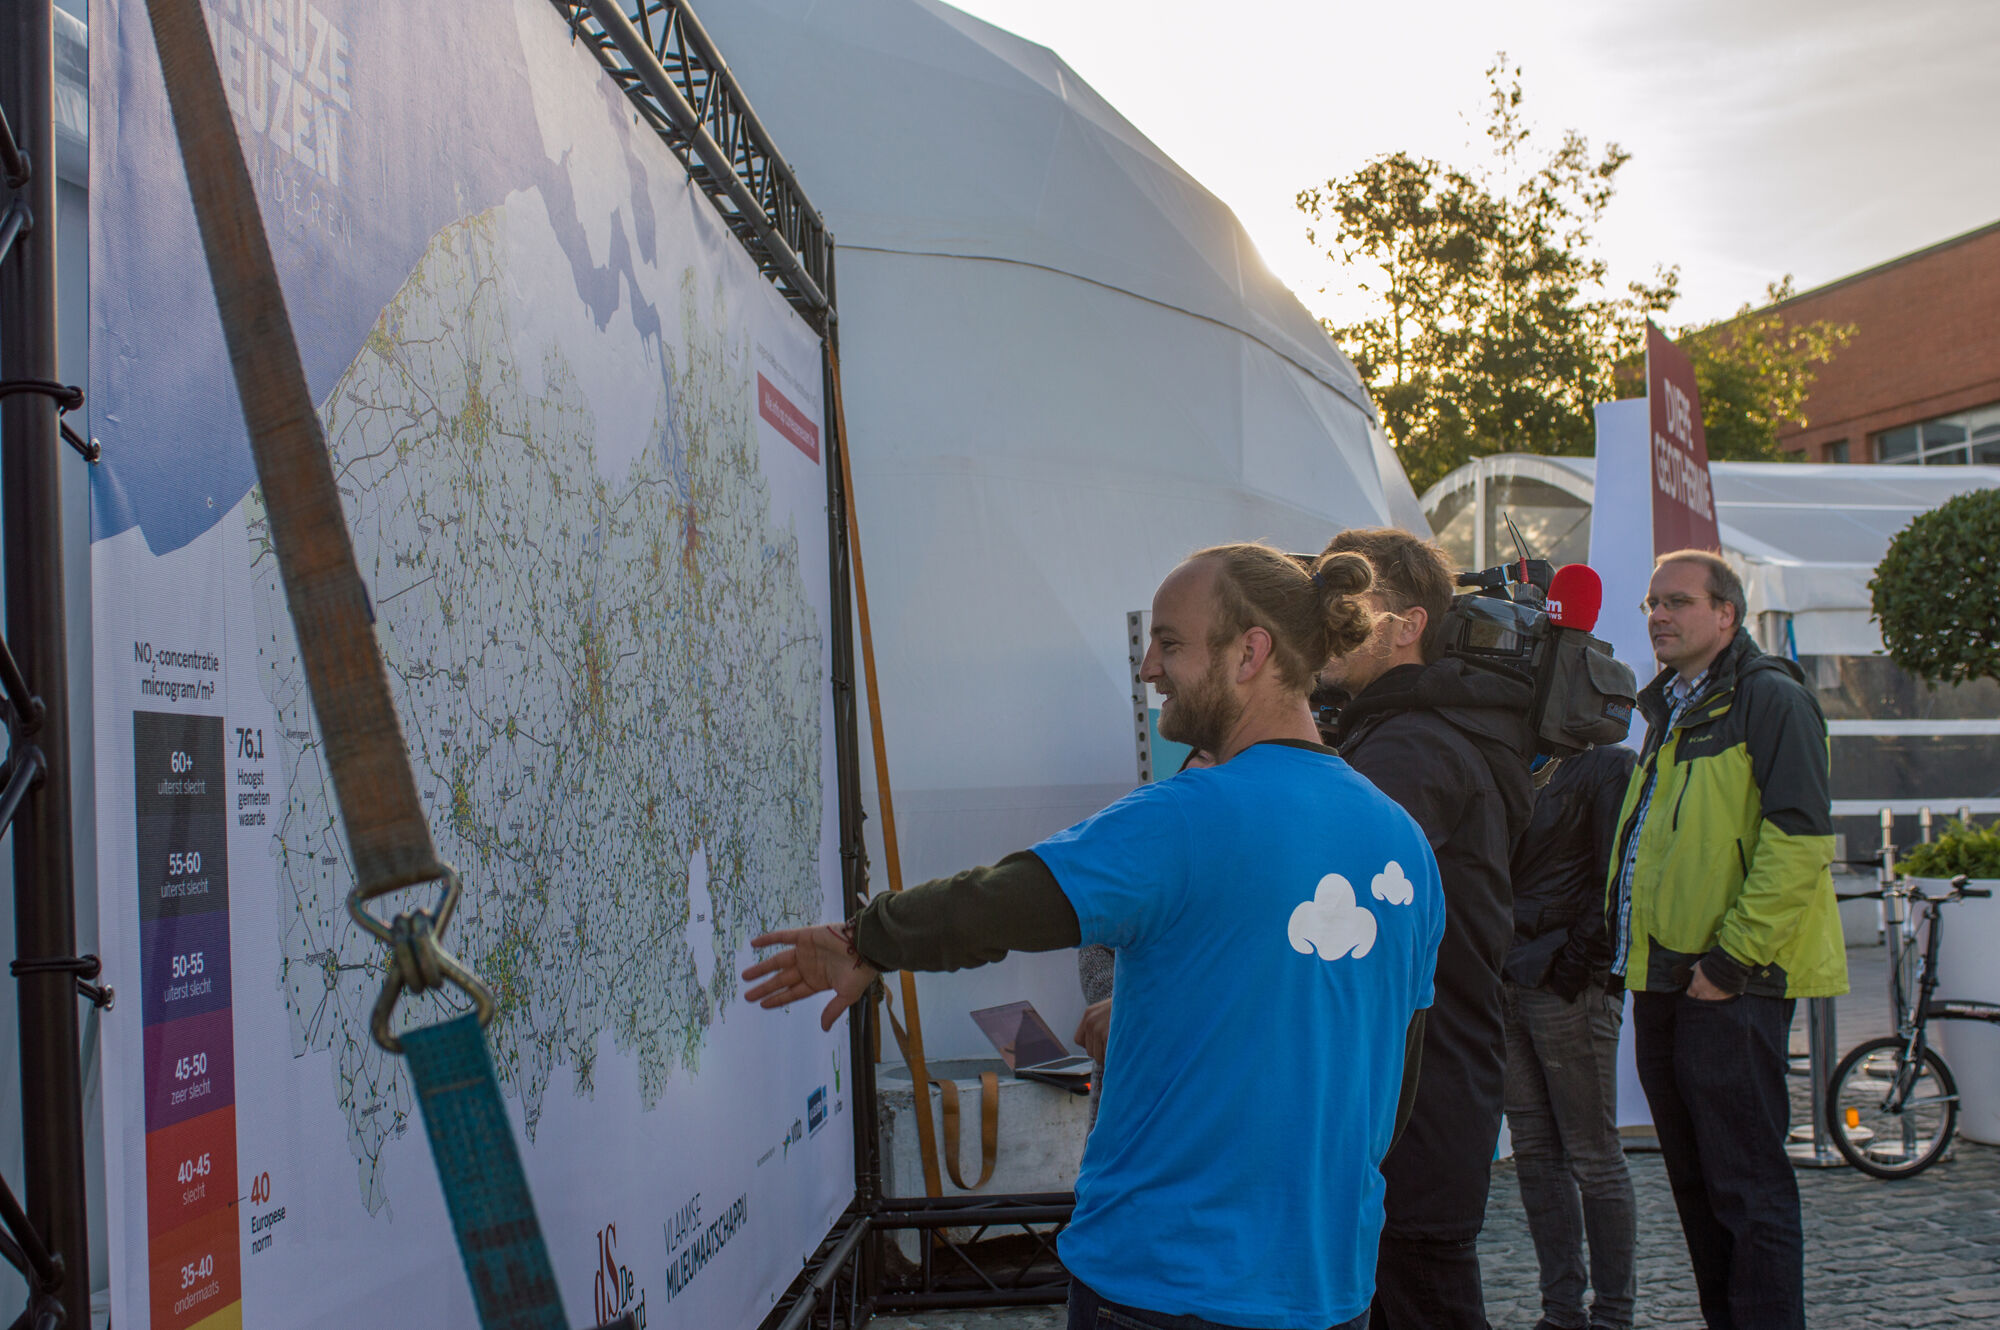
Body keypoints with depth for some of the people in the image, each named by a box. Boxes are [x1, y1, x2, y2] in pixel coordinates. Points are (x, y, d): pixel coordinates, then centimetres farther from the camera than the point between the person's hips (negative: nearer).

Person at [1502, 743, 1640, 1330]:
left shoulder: (1607, 764, -5)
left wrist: (1579, 959, -14)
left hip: (1568, 987, -7)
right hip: (1509, 984, 7)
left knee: (1592, 1156, -1)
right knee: (1535, 1153, 9)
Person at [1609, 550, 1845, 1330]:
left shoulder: (1771, 698, -9)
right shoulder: (1670, 709, 19)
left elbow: (1800, 839, -18)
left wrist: (1733, 956, -19)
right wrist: (1630, 942, 16)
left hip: (1731, 983, -9)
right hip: (1664, 976, 9)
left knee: (1746, 1185, -5)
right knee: (1695, 1181, 15)